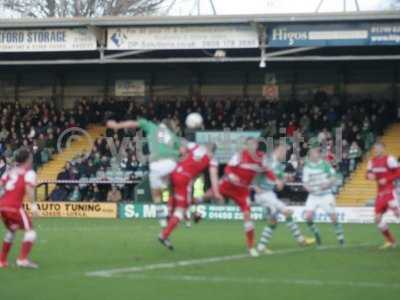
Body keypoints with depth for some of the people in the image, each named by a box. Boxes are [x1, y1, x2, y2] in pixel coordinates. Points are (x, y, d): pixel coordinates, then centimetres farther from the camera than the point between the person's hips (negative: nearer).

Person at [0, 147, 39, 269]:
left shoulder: (10, 171, 19)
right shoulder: (29, 173, 2)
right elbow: (29, 188, -16)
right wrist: (33, 204, -19)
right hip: (14, 206, -7)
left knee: (11, 230, 28)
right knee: (30, 230, 0)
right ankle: (23, 259, -15)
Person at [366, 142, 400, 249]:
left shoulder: (389, 159, -13)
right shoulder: (372, 161, 9)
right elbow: (369, 174, 18)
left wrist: (386, 179, -19)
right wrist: (369, 175, -6)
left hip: (390, 191, -7)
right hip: (380, 193, 7)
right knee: (378, 218, 4)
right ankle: (390, 241, 17)